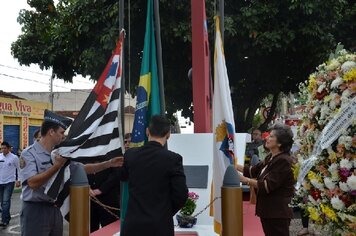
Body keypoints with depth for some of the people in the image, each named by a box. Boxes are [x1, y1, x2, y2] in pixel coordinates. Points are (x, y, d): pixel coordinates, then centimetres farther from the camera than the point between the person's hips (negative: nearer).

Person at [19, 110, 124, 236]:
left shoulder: (60, 154, 9)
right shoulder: (29, 153, -11)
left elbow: (83, 168, 9)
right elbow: (33, 183, -22)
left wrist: (109, 164, 3)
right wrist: (57, 166, -23)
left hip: (55, 209, 7)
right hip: (35, 210, -7)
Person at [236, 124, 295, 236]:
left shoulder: (283, 161, -19)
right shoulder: (270, 158, 12)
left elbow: (268, 186, -23)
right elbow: (254, 170, 18)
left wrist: (245, 180, -27)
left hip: (278, 212, -9)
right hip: (268, 210, 9)